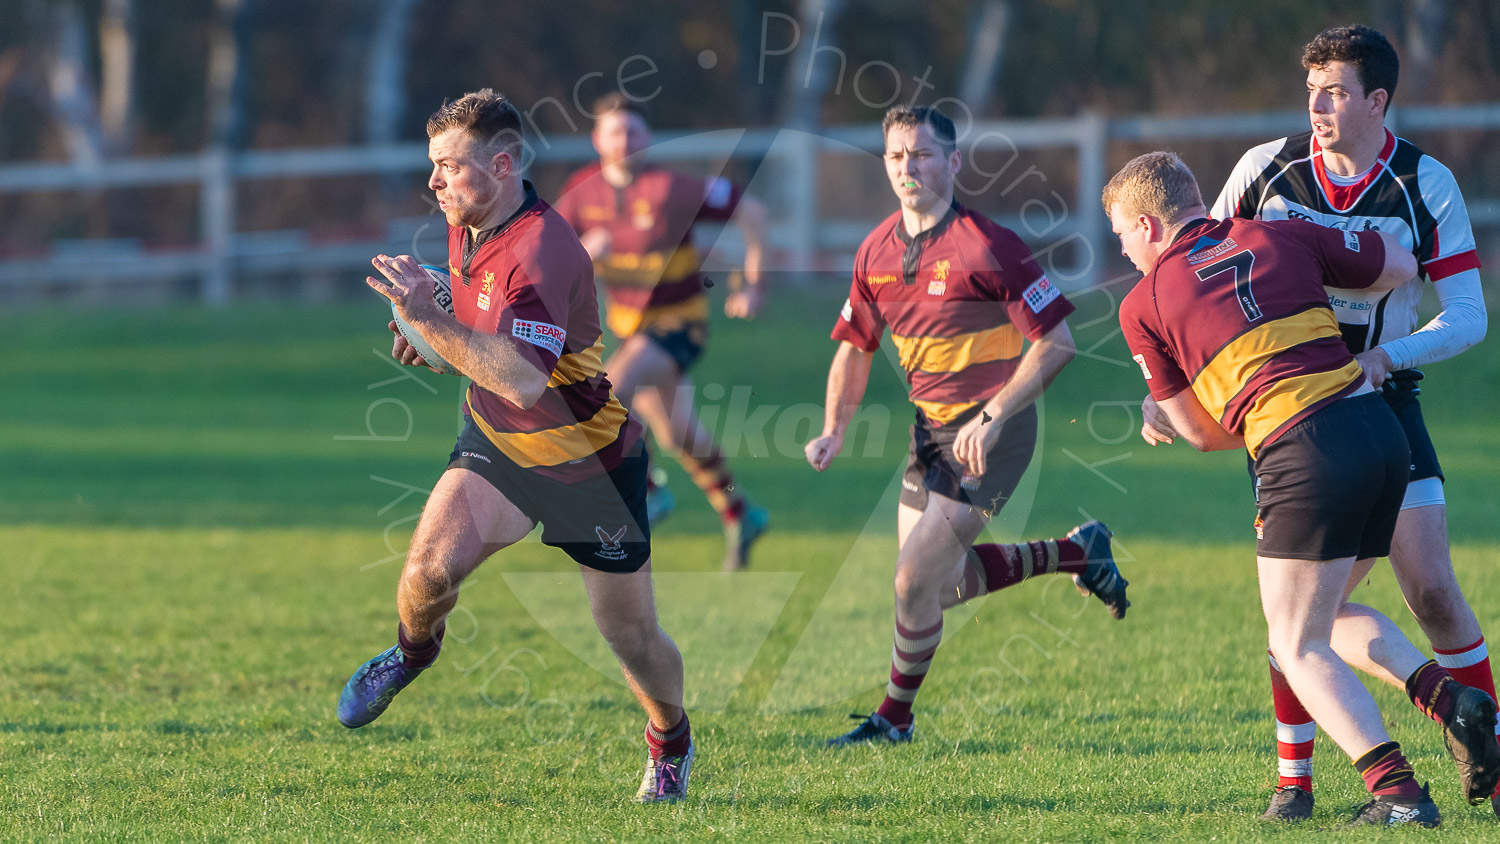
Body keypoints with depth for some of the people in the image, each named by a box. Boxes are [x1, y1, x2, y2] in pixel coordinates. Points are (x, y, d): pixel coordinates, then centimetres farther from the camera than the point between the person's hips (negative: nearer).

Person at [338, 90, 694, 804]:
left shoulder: (543, 252, -31)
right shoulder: (467, 230, -4)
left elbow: (524, 380, -43)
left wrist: (430, 321, -44)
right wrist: (436, 340, -1)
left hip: (589, 463, -6)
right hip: (498, 446, 6)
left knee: (630, 635, 5)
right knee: (429, 567, -19)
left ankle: (670, 740, 34)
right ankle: (412, 652, 15)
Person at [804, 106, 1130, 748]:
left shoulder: (987, 247, -19)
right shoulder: (876, 252, 3)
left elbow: (1056, 342, -19)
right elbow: (855, 347, 14)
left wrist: (993, 417, -24)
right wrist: (835, 431, 0)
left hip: (989, 433, -8)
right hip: (930, 426, 8)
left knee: (915, 582, -11)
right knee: (938, 584, 14)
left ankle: (894, 718, 11)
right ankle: (1076, 552, 33)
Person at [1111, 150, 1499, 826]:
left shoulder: (1143, 305, 6)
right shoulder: (1279, 236, 16)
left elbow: (1202, 434, 12)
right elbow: (1401, 266, 27)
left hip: (1306, 455, -6)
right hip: (1383, 431, 6)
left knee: (1299, 644, 5)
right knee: (1326, 612, 25)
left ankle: (1396, 791, -11)